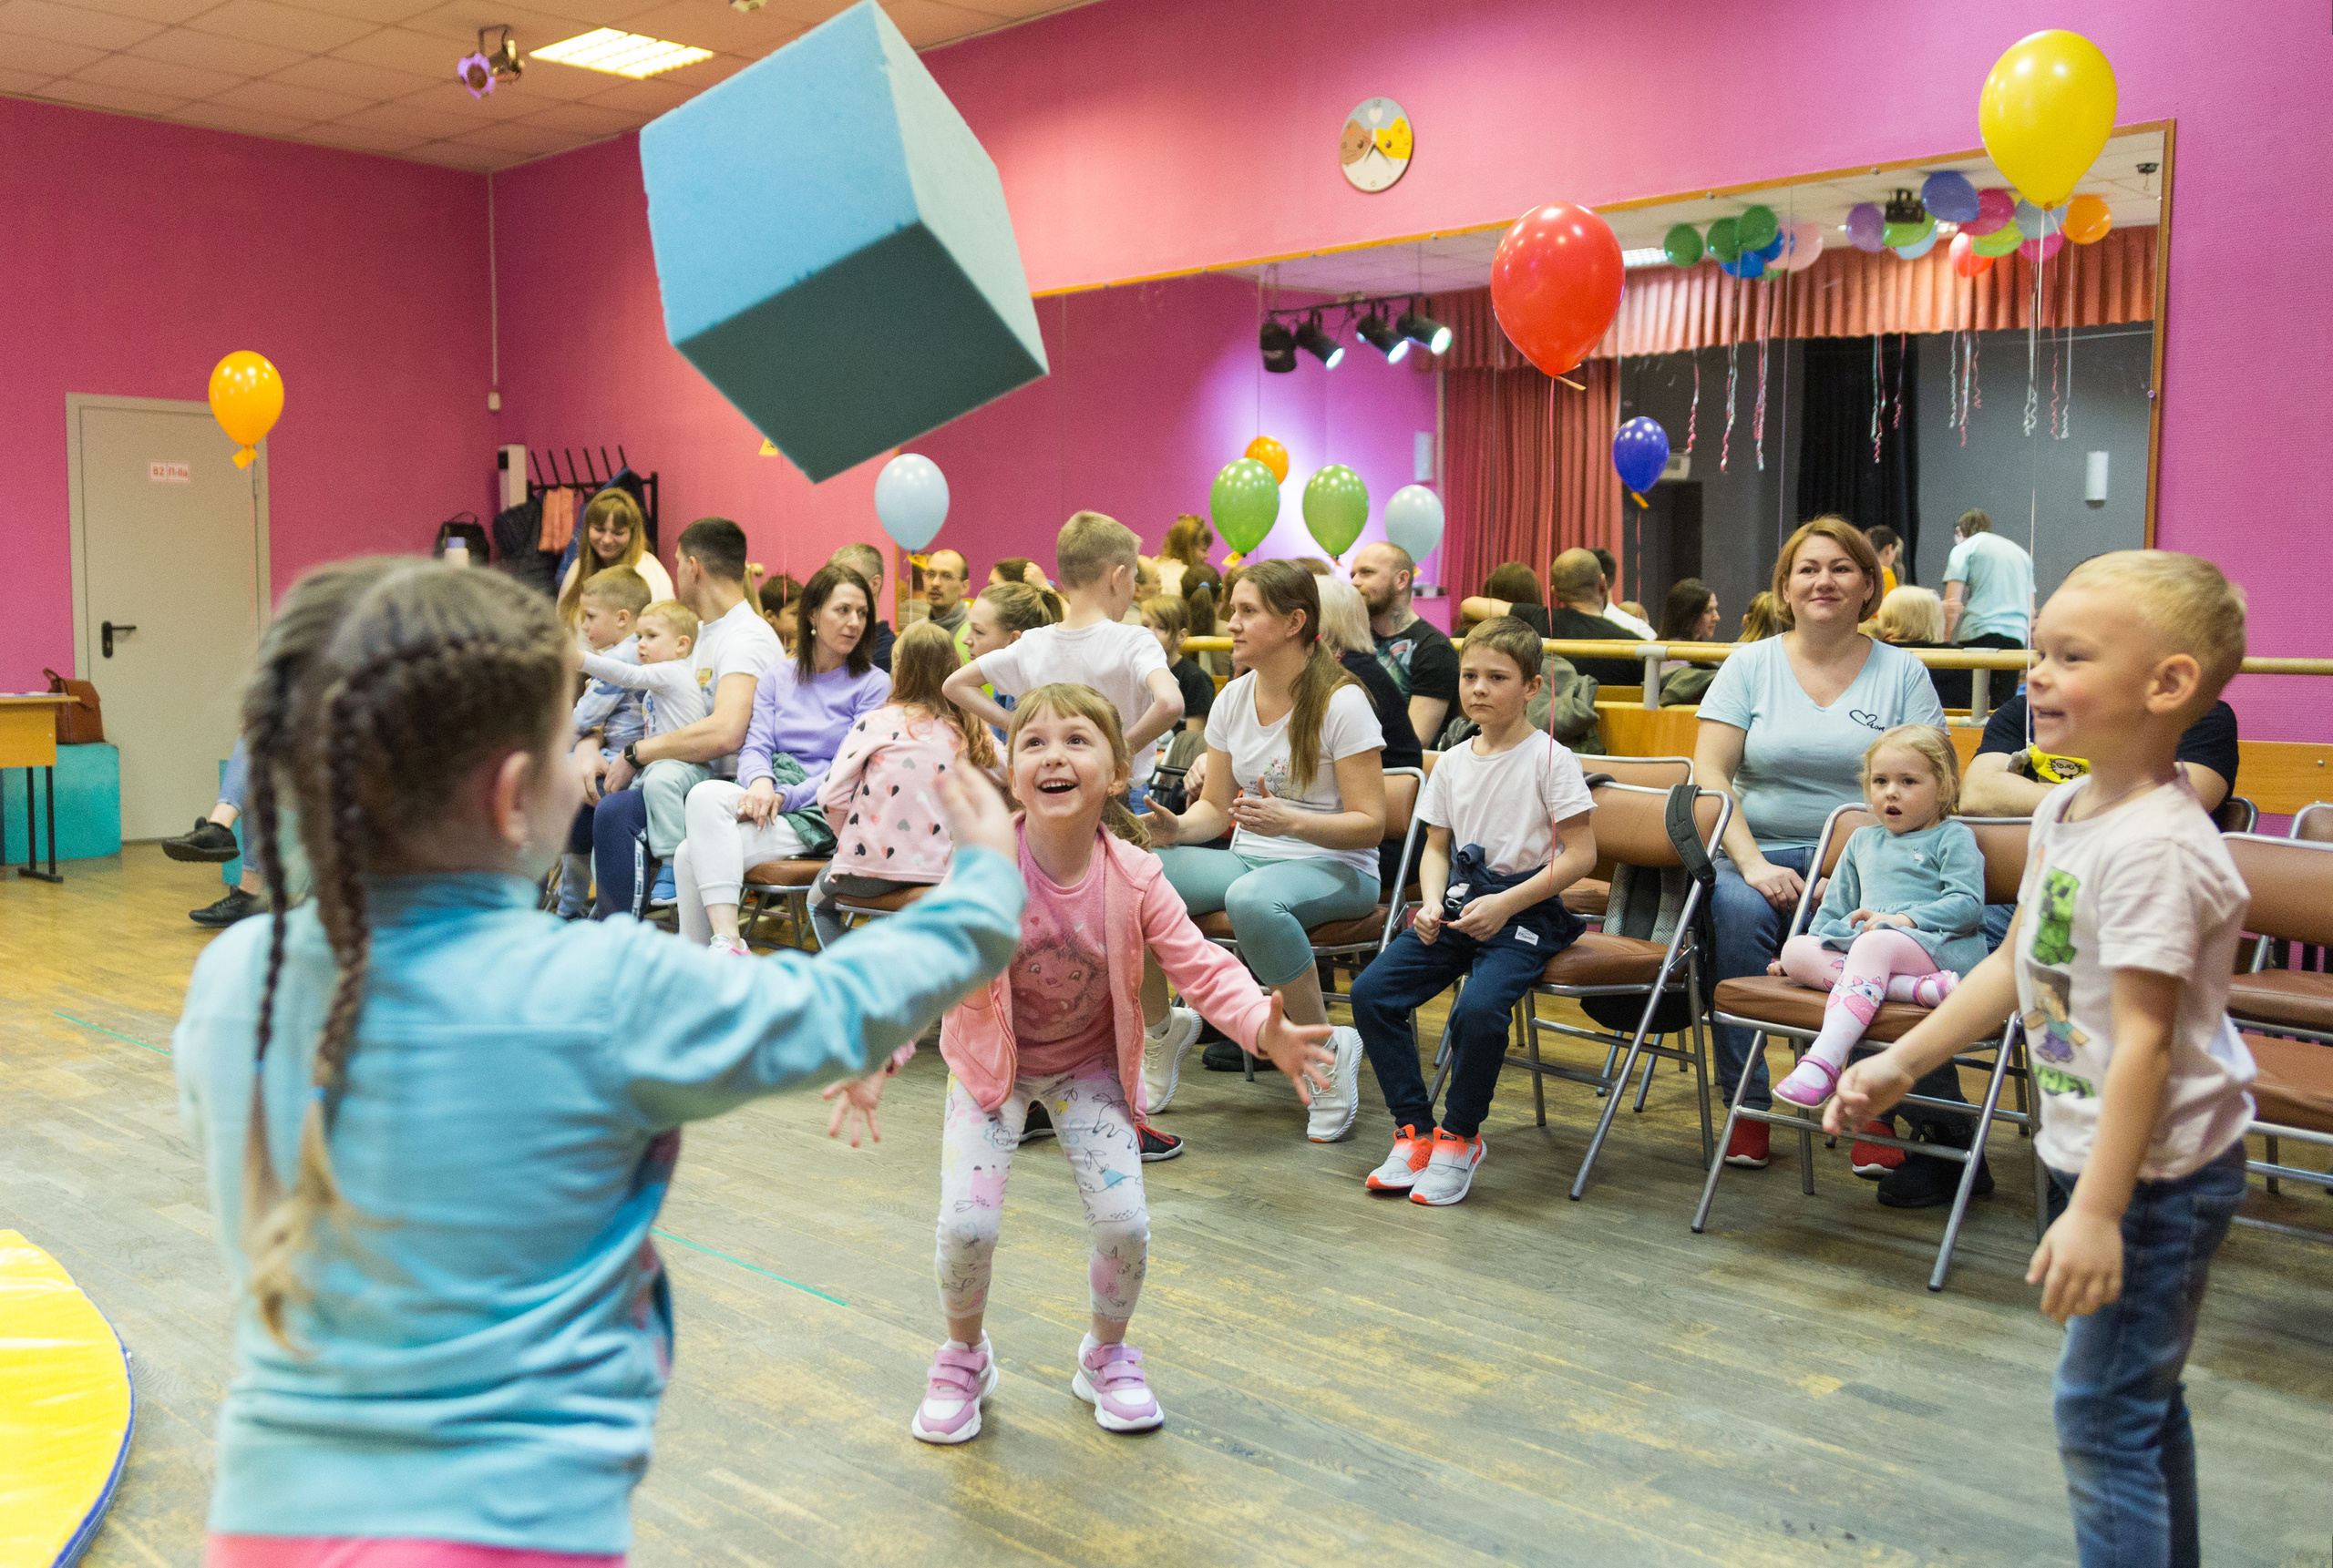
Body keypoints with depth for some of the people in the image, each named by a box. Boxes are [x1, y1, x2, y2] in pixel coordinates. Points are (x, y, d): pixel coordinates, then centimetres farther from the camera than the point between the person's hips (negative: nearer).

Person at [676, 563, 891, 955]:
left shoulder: (874, 684, 3)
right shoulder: (778, 678, 18)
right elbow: (755, 747, 8)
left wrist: (784, 797, -16)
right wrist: (761, 782, -16)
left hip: (822, 815, -4)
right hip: (769, 798, 4)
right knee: (705, 794, -30)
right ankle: (726, 943, -32)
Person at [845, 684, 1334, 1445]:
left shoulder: (1134, 878, -19)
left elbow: (1202, 967, -19)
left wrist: (1264, 1029, -38)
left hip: (1091, 1067, 1)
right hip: (993, 1062, -1)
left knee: (1125, 1224, -9)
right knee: (967, 1224, -15)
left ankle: (1107, 1357, 24)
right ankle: (964, 1359, 19)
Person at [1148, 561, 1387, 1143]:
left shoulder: (1341, 703, -11)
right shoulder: (1232, 699, 7)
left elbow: (1370, 825, -13)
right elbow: (1215, 807, 12)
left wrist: (1291, 821, -30)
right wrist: (1175, 827, -11)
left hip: (1334, 870, -5)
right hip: (1247, 858, 6)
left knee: (1252, 898, -41)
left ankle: (1329, 1052, -19)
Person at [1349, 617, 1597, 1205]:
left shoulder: (1550, 759, -6)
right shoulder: (1452, 762, 11)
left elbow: (1580, 853, -9)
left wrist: (1504, 905, -16)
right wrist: (1432, 903, -3)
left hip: (1526, 910, -6)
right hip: (1459, 903, 6)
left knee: (1479, 1009, -31)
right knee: (1371, 991, -13)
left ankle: (1459, 1138, -5)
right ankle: (1413, 1130, 0)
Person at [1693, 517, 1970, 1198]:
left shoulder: (1902, 673, 9)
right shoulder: (1750, 666, 10)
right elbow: (1709, 773, 1)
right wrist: (1754, 864, -14)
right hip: (1765, 853, 1)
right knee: (1738, 909, -33)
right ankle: (1746, 1104, -19)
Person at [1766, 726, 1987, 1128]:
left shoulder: (1953, 838, 10)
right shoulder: (1862, 841, 29)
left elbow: (1967, 904, -5)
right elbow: (1835, 909, 33)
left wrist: (1903, 920, -15)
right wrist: (1809, 947, 19)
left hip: (1937, 943, -7)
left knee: (1874, 945, -39)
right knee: (1795, 951, -20)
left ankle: (1823, 1062, -55)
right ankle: (1917, 989, -39)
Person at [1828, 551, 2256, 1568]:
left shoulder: (2154, 847, -24)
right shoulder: (2064, 811, 5)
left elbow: (2144, 1036, -26)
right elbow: (2016, 967, 14)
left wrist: (2097, 1211, -26)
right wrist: (1901, 1063, 15)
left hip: (2157, 1174, -9)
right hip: (2091, 1149, 10)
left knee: (2100, 1413, -2)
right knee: (2141, 1397, 22)